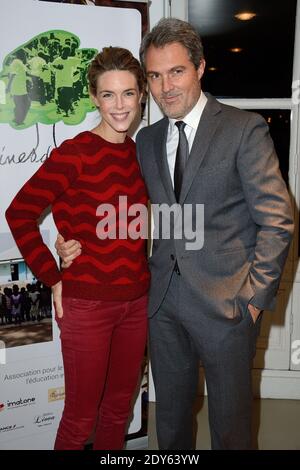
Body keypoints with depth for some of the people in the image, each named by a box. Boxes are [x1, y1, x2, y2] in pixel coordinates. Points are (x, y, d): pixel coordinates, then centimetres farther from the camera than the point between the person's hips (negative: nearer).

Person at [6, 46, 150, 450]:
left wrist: (142, 272, 8)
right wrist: (53, 279, -12)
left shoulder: (139, 152, 5)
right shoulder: (74, 153, -14)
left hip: (137, 301, 6)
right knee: (81, 416, 10)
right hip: (87, 304, -6)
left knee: (120, 407, 21)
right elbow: (19, 214, -14)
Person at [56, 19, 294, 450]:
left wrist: (256, 296, -12)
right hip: (164, 300, 5)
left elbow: (276, 220, -9)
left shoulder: (245, 129, -8)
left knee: (229, 419, 11)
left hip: (225, 301, -5)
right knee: (170, 411, 20)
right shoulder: (148, 139, 10)